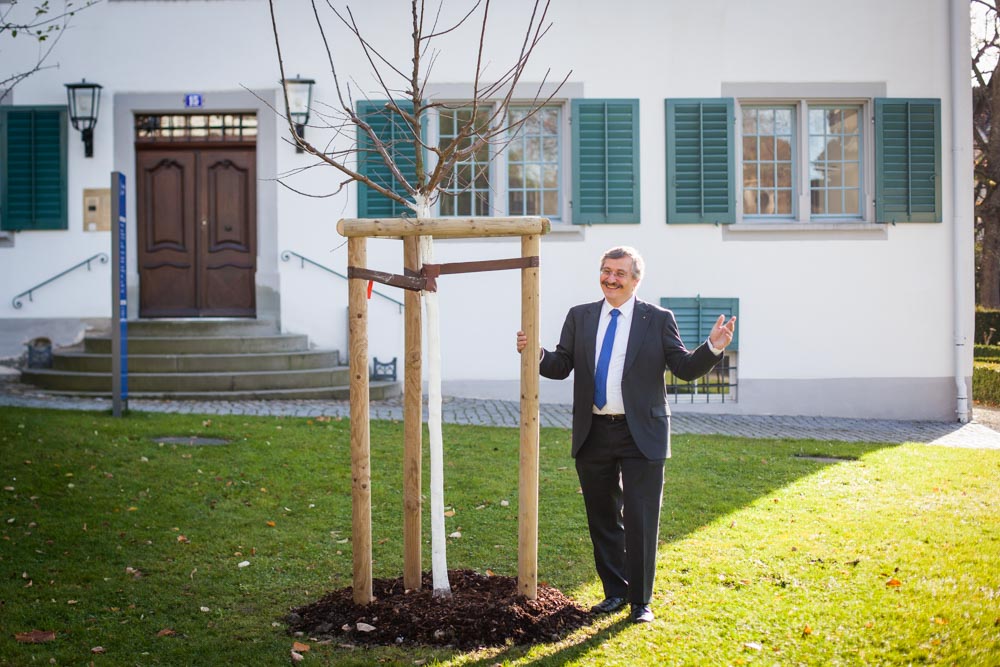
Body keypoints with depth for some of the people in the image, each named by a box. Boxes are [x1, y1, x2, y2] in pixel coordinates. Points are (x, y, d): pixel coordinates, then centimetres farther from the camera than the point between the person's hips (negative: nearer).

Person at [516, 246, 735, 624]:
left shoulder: (658, 320, 1)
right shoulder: (579, 317, 9)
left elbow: (685, 368, -1)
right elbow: (560, 367, 5)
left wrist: (713, 349, -19)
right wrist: (536, 354, -14)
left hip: (641, 436, -3)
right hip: (593, 434, 3)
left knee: (641, 521, -3)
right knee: (602, 519, 12)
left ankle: (641, 601, 9)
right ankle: (615, 591, 28)